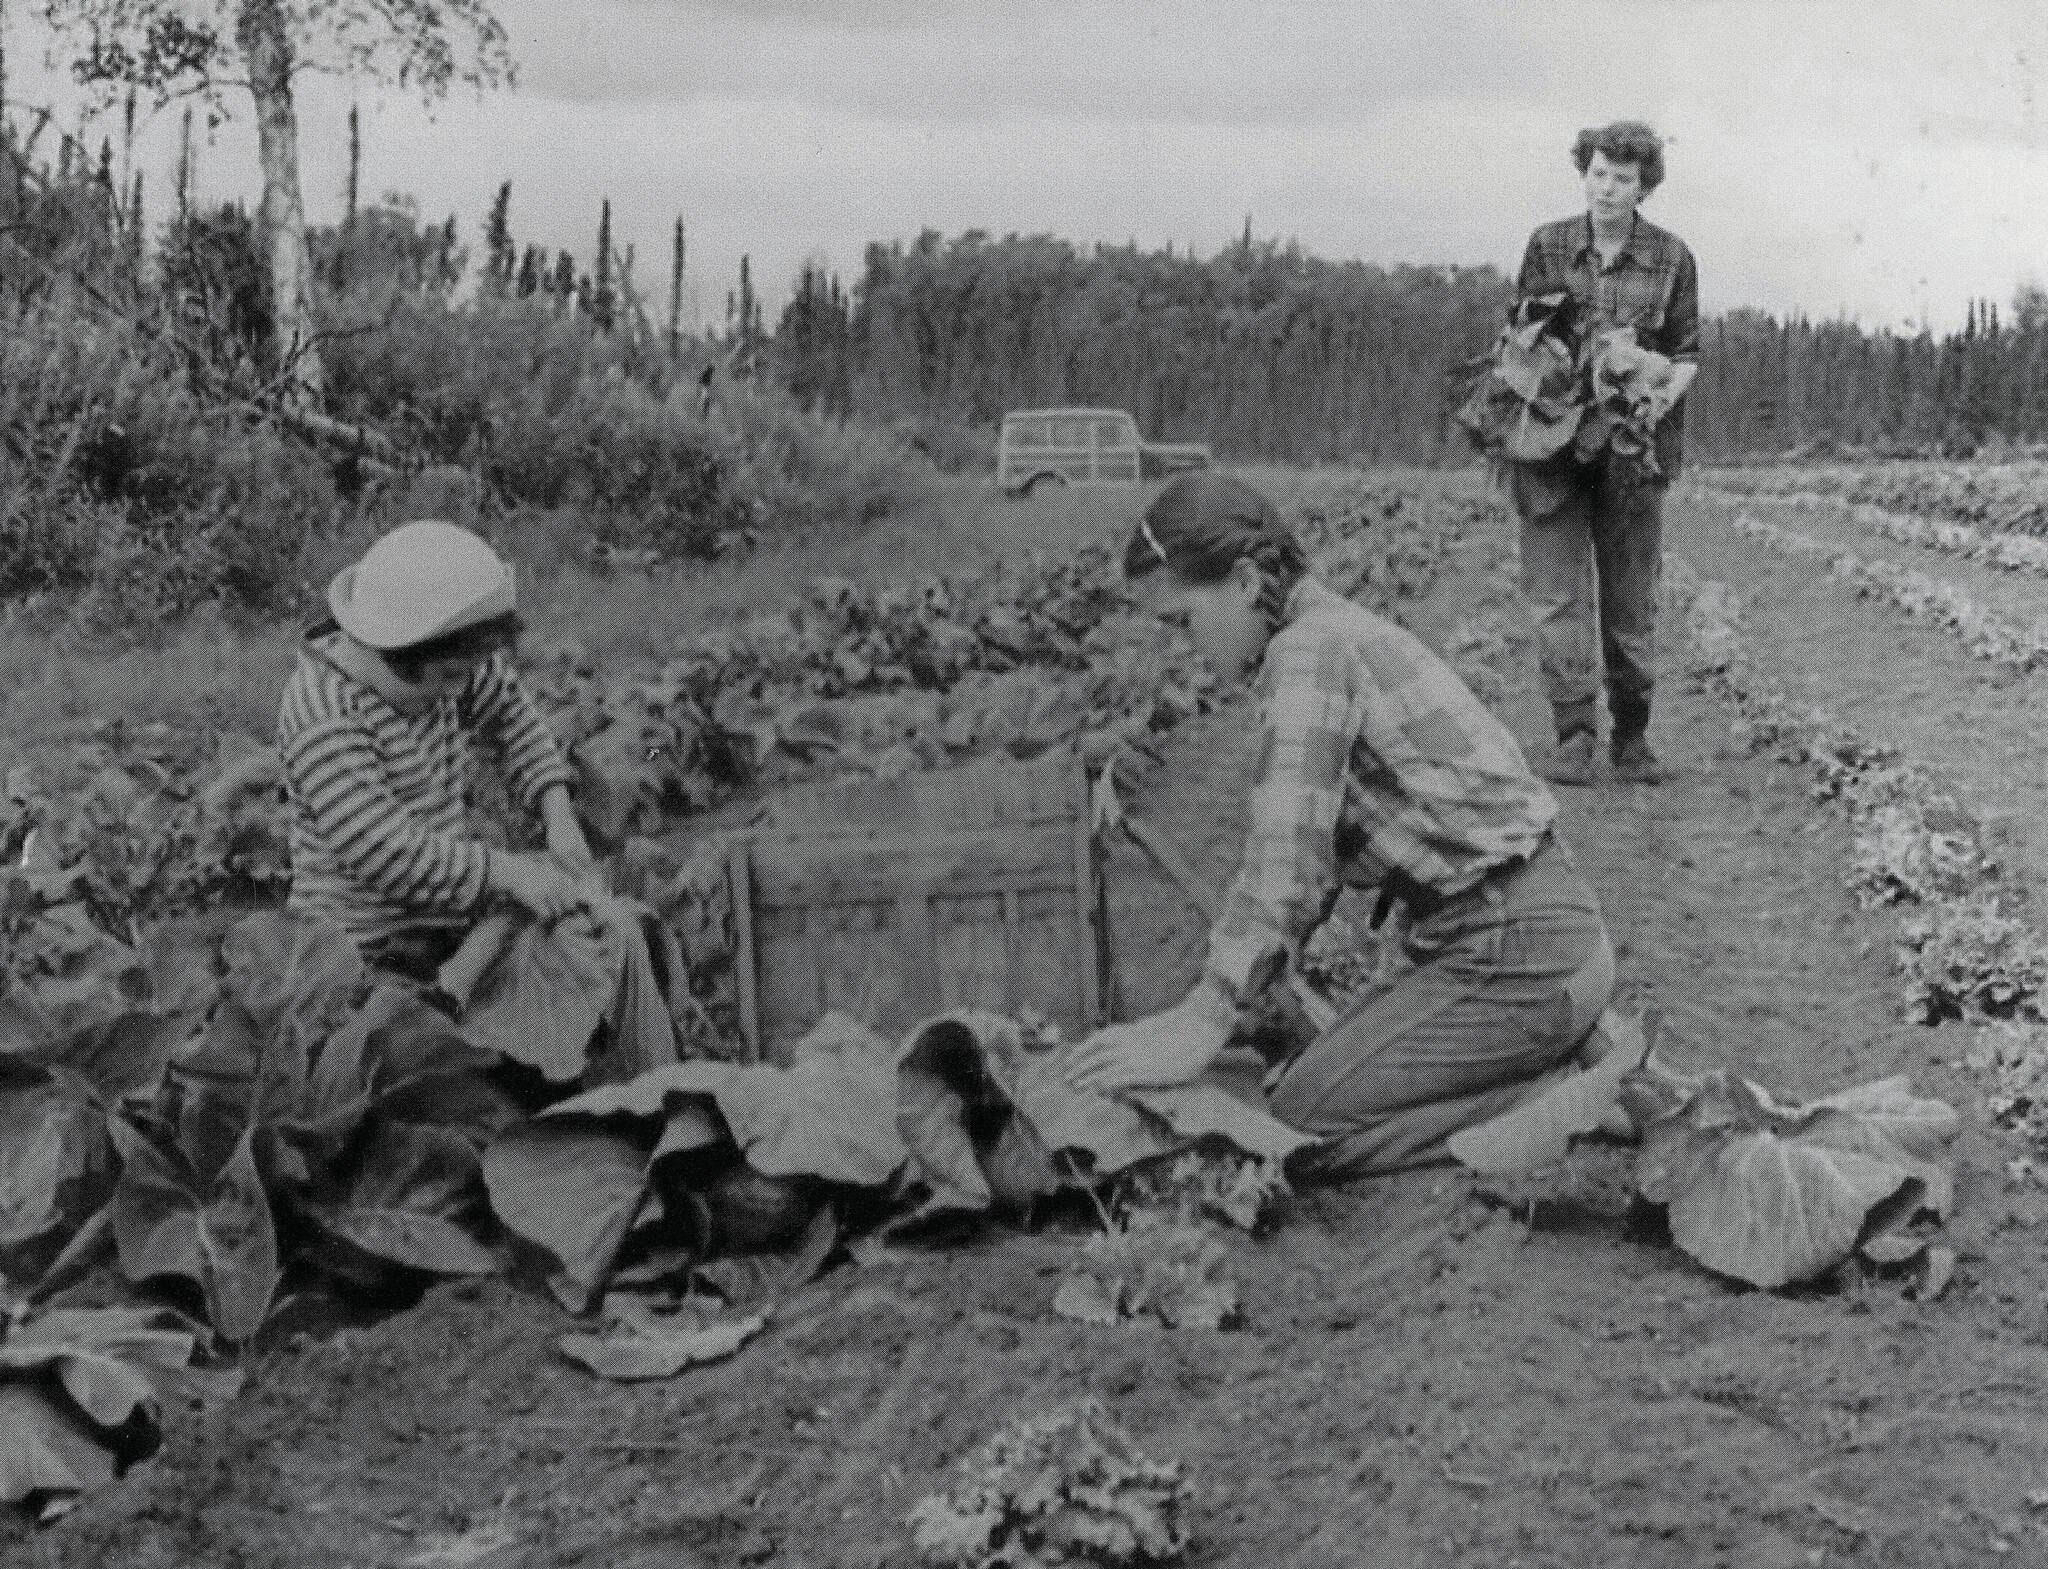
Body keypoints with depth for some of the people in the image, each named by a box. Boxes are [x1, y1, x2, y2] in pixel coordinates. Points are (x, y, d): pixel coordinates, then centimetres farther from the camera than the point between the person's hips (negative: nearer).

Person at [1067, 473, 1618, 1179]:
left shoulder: (1308, 648, -15)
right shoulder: (1348, 633, 15)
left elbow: (1288, 850, -25)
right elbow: (1313, 852, 15)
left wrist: (1203, 1021, -26)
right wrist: (1230, 993, 10)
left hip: (1521, 954, -10)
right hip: (1551, 934, 10)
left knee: (1300, 1122, -11)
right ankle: (1595, 1054, 12)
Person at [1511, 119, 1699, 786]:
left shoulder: (1671, 257, 2)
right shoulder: (1546, 245, 4)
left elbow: (1686, 352, 8)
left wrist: (1657, 400, -10)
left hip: (1632, 448, 0)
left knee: (1632, 599, 6)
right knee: (1559, 596, -7)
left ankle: (1631, 736, 19)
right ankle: (1573, 738, -4)